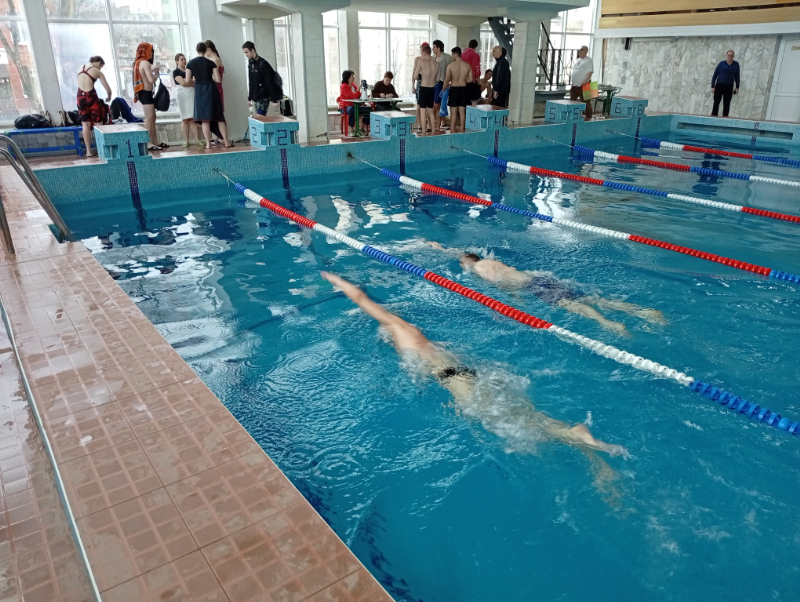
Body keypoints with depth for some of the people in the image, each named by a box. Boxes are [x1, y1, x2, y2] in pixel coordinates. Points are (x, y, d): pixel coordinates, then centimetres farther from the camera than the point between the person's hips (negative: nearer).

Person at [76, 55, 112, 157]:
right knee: (98, 124, 6)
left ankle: (88, 151, 9)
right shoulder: (97, 72, 0)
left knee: (86, 124, 9)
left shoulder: (81, 68, 13)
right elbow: (108, 89, -1)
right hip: (91, 96, -4)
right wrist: (108, 97, 19)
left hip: (80, 97, 4)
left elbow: (82, 83, 15)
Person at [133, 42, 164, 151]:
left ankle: (155, 142, 18)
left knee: (152, 117, 14)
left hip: (143, 93, 10)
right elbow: (151, 80, -20)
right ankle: (149, 143, -13)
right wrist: (157, 74, -3)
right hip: (146, 93, -10)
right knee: (149, 118, -11)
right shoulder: (145, 62, -14)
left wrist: (152, 70, 15)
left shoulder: (138, 62, 16)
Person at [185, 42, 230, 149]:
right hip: (211, 89, 0)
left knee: (205, 119, 3)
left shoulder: (190, 63, 0)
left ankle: (208, 144, 0)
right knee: (219, 117, 6)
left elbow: (188, 80, -1)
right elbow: (218, 80, -5)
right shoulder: (211, 63, -3)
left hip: (199, 91, 0)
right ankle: (226, 142, 3)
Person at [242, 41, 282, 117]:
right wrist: (249, 98, 18)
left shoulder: (263, 64, -13)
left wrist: (274, 99, -18)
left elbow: (270, 83, -15)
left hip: (263, 96, -7)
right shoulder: (250, 64, 9)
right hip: (255, 97, 7)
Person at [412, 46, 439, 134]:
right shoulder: (436, 64, 4)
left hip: (423, 88, -5)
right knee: (430, 111, 16)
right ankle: (432, 130, 20)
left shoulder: (421, 61, -10)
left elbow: (414, 77, -7)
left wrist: (415, 67, 10)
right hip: (432, 89, 5)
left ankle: (423, 132, -2)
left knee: (423, 111, 0)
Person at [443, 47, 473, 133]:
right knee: (462, 111, 10)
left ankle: (452, 129, 5)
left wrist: (443, 90, 5)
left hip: (454, 89, -3)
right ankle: (462, 128, 15)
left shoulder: (451, 65, -10)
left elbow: (447, 80, -9)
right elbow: (470, 79, 4)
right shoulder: (467, 66, 1)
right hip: (463, 89, 3)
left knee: (454, 111, 2)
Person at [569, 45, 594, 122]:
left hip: (583, 85, -8)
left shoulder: (588, 61, -6)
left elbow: (590, 72, -15)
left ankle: (588, 117, 3)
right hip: (575, 85, 8)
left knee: (586, 102, -3)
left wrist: (585, 81, -26)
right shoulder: (577, 60, 19)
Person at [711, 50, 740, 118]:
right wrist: (712, 86, -6)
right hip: (719, 86, -1)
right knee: (716, 103, -1)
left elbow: (737, 76, 12)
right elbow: (715, 75, 1)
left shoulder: (736, 64, 6)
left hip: (729, 87, 1)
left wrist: (737, 87, 7)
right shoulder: (721, 63, 0)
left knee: (726, 104, 3)